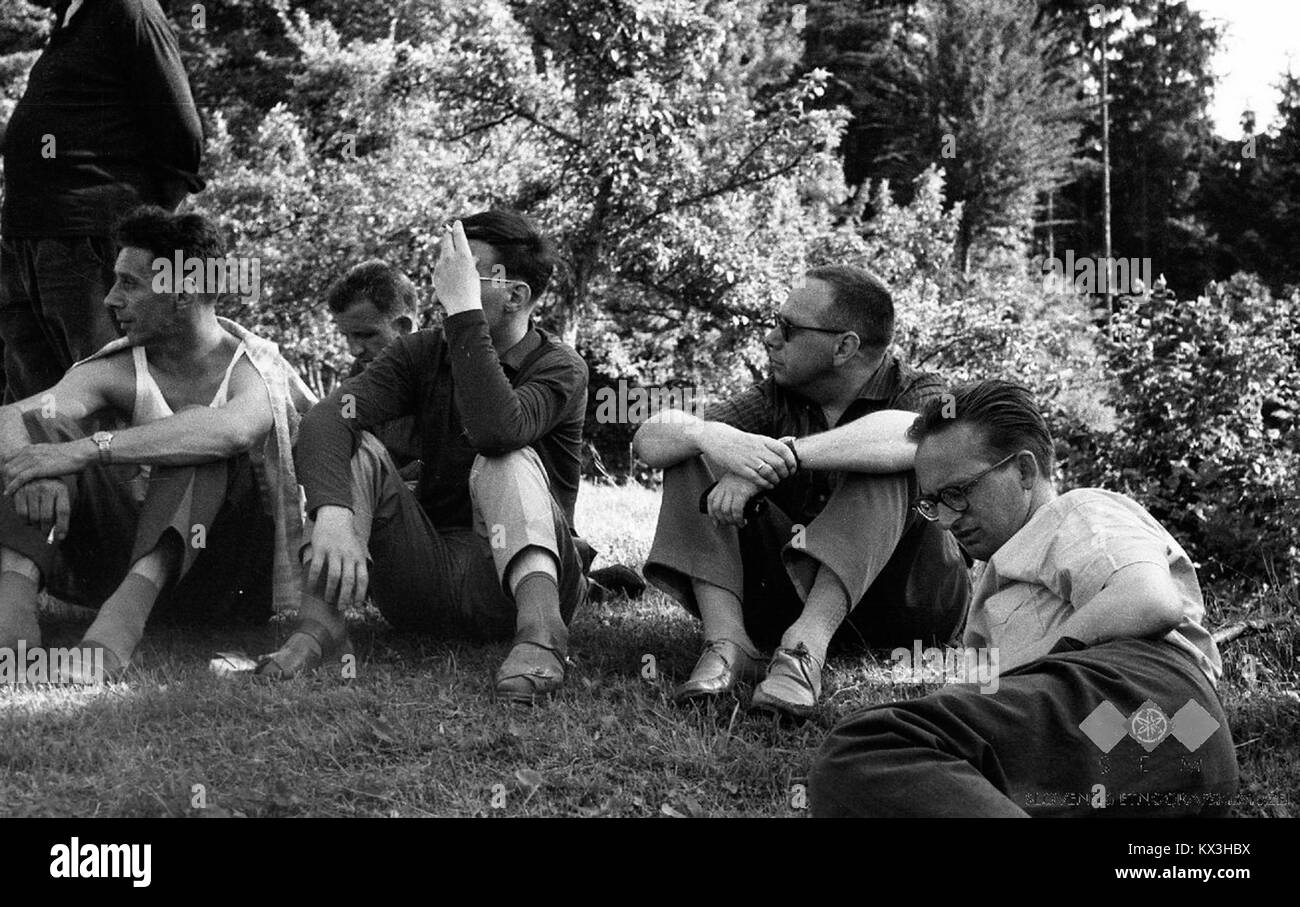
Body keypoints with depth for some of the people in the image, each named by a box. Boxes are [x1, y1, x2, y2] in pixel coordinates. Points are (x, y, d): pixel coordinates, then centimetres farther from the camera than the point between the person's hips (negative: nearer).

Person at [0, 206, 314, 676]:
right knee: (40, 428, -14)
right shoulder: (119, 372, 2)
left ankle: (130, 602, -49)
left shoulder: (257, 370, -11)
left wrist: (86, 450, -41)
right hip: (139, 551, 4)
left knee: (200, 450, -30)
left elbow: (230, 429, -37)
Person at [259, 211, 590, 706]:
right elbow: (326, 419, -15)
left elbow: (496, 430, -32)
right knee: (357, 449, -14)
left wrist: (464, 309, -28)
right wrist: (332, 512, -35)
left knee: (506, 462, -29)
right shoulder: (421, 353, 4)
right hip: (425, 574, 4)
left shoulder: (559, 367, -7)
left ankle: (539, 624, -51)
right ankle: (320, 621, -32)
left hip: (509, 579, -4)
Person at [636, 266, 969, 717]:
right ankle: (727, 643, -26)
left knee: (883, 465, -28)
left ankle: (806, 646, -39)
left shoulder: (915, 392, -6)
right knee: (692, 459, -7)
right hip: (792, 591, 4)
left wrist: (786, 454, -41)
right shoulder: (776, 399, 6)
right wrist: (712, 436, -29)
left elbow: (910, 435, -34)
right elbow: (649, 439, -6)